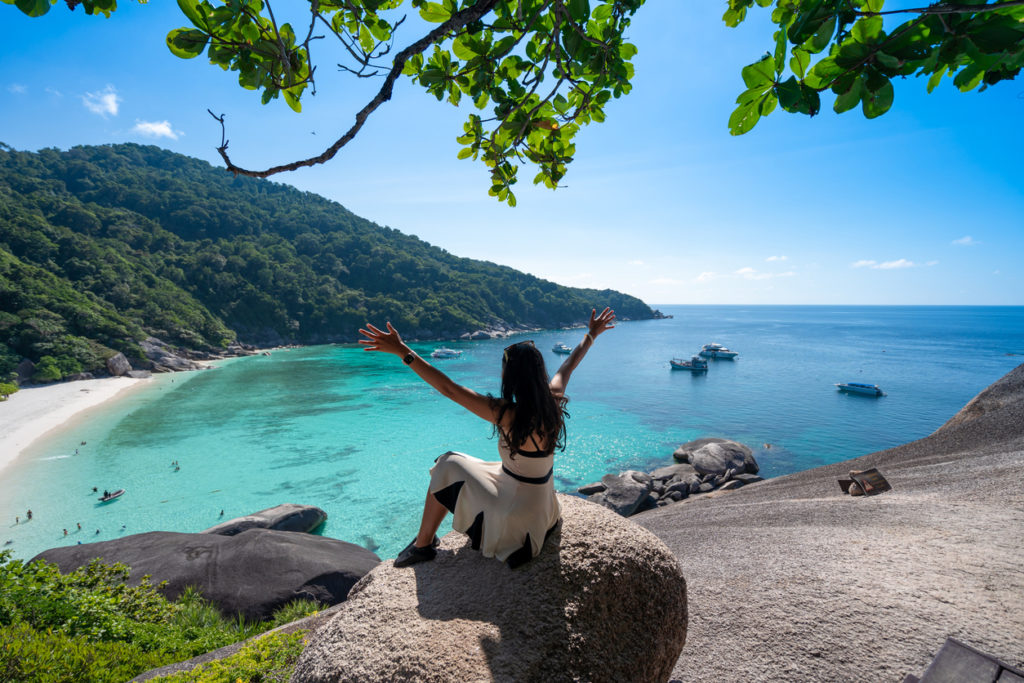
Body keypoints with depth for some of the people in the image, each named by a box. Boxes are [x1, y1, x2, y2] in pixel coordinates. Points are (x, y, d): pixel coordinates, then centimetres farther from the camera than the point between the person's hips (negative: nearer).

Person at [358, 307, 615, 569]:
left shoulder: (509, 415, -29)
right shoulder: (554, 402, -11)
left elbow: (449, 389, -30)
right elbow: (568, 366, 7)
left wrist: (402, 351, -27)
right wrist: (592, 334, 24)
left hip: (515, 515, -7)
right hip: (542, 504, 7)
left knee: (449, 466, 7)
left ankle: (423, 545, 20)